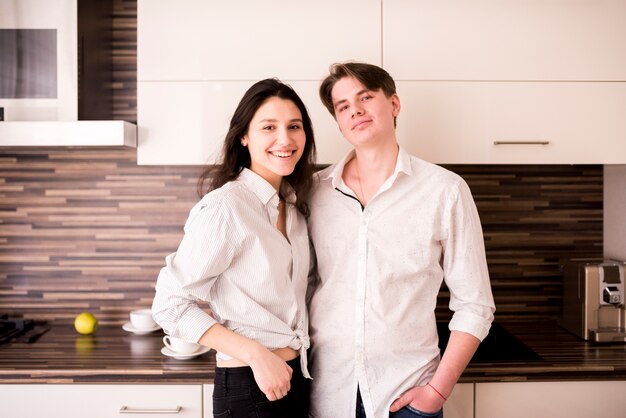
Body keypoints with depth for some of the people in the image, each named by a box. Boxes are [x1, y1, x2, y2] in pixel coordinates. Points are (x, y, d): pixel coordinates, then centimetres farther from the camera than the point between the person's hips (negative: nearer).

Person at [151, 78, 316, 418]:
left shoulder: (294, 206, 5)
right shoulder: (225, 205, -18)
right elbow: (170, 305, -17)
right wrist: (255, 353, -22)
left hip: (296, 378, 7)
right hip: (248, 387, -7)